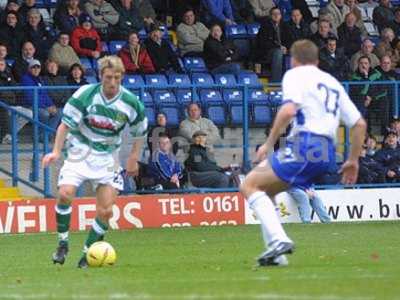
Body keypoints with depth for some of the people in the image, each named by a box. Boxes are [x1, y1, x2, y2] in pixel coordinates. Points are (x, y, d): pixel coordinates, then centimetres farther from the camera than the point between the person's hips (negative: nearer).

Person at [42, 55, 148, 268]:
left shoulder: (131, 103, -9)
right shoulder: (85, 94, -15)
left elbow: (140, 132, 9)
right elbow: (66, 123, -11)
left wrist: (133, 158, 4)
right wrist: (56, 151, -22)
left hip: (107, 158, 2)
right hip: (80, 152, -2)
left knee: (106, 211, -6)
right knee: (65, 193, -24)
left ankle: (88, 252, 11)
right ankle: (63, 244, -6)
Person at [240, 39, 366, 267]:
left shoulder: (295, 75, 5)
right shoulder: (333, 82, 27)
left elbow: (288, 111, -15)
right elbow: (360, 124, 24)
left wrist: (269, 144, -8)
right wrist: (353, 161, 31)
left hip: (305, 145, -8)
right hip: (327, 154, 8)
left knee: (250, 185, -5)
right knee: (265, 190, 20)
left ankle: (278, 239, -22)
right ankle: (276, 255, 10)